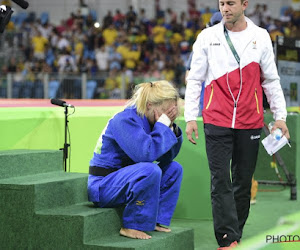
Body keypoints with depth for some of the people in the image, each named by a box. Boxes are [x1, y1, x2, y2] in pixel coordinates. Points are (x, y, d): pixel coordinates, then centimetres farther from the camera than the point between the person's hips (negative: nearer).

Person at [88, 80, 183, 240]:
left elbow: (168, 157, 5)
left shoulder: (147, 120, 5)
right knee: (150, 171, -33)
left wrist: (171, 128, -9)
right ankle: (132, 226, -20)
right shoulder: (125, 120, -21)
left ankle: (157, 220, 6)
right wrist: (163, 125, -23)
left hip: (124, 177, 9)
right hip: (103, 186, -9)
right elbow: (145, 153, -34)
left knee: (174, 169, 7)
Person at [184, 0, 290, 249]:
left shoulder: (261, 37, 7)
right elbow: (194, 79, 7)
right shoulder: (207, 37, 5)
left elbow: (271, 79, 10)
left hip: (250, 123, 1)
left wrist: (280, 116, 5)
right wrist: (190, 117, 1)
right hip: (217, 122, -1)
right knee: (220, 181, -6)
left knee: (243, 181, 7)